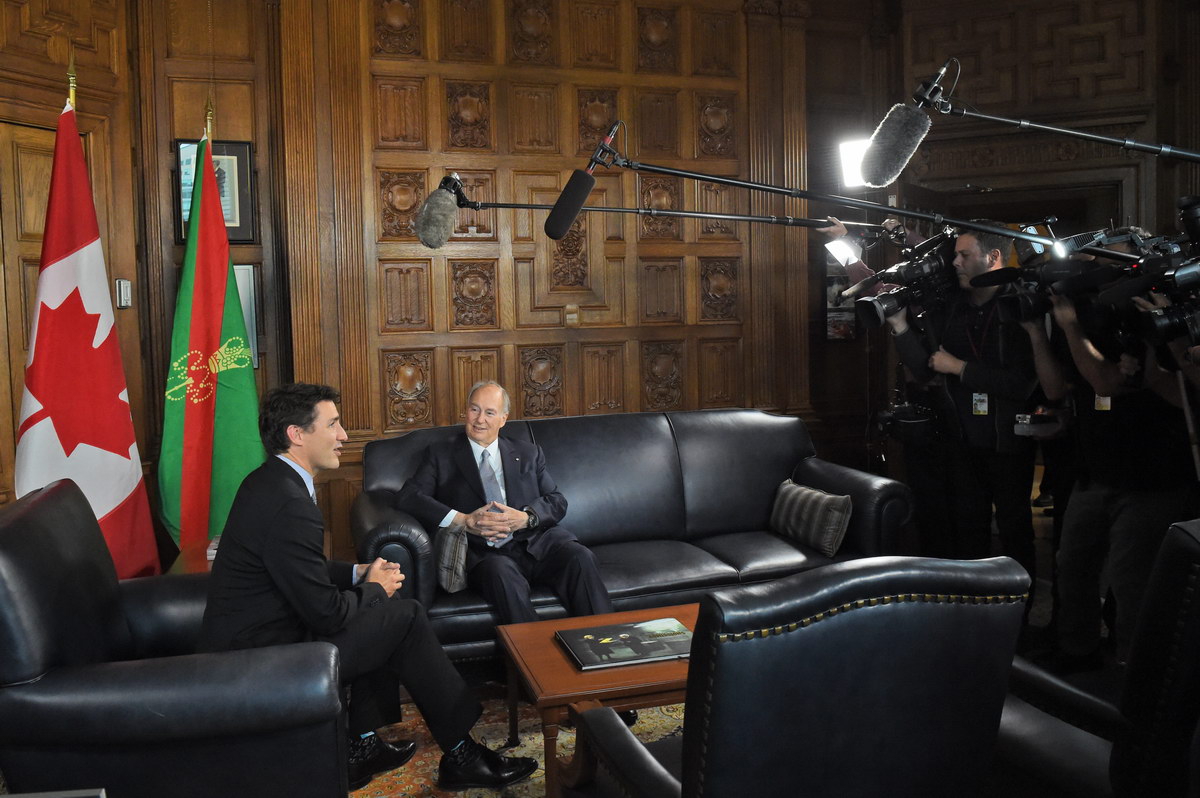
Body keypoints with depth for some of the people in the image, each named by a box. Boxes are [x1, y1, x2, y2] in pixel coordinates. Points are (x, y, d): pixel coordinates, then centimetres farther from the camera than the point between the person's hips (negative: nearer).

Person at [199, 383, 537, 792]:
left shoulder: (267, 481, 6)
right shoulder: (290, 505, -26)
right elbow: (326, 614, -23)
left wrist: (358, 573, 6)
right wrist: (373, 589, -4)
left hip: (244, 637, 10)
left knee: (386, 610, 16)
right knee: (407, 617, -5)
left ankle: (363, 745, 19)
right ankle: (461, 756, 6)